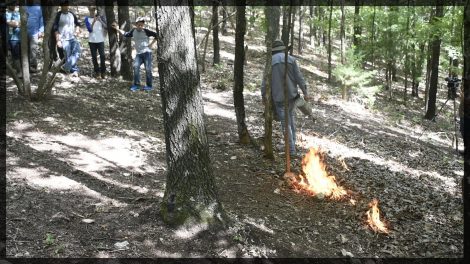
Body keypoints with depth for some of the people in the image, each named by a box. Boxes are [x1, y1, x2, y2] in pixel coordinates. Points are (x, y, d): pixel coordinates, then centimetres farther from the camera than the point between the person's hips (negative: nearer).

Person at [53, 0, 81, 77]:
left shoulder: (72, 14, 10)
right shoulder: (58, 15, -4)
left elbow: (77, 24, 23)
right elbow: (55, 29, -6)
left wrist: (77, 30, 2)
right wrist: (58, 40, -12)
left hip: (73, 38, 4)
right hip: (64, 39, -4)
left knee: (76, 53, -11)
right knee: (68, 56, -5)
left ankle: (66, 67, -5)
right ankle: (74, 70, 7)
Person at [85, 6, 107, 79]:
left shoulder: (100, 17, 5)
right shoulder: (87, 19, 4)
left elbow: (106, 27, -2)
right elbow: (89, 29, -8)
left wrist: (100, 21, -17)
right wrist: (94, 21, -20)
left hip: (100, 40, 0)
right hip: (92, 41, 0)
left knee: (102, 56, -10)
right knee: (94, 57, 0)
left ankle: (103, 72, -2)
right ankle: (97, 72, 7)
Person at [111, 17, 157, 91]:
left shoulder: (146, 31, -5)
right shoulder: (133, 31, 8)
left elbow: (156, 35, -1)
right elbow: (126, 34, 24)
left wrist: (151, 44, -4)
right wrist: (117, 29, 23)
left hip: (147, 52, -4)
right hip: (138, 53, 4)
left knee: (148, 69, -4)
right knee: (136, 67, -11)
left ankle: (149, 86, 8)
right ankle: (136, 85, -2)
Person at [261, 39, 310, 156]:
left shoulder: (270, 62, -1)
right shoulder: (291, 59, 1)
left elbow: (265, 81, -1)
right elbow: (299, 77, -3)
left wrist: (263, 95, 10)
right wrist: (305, 92, -1)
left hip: (279, 97, -2)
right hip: (292, 94, 2)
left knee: (286, 123, 0)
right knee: (291, 116, 24)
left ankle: (291, 149, 1)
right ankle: (293, 142, 26)